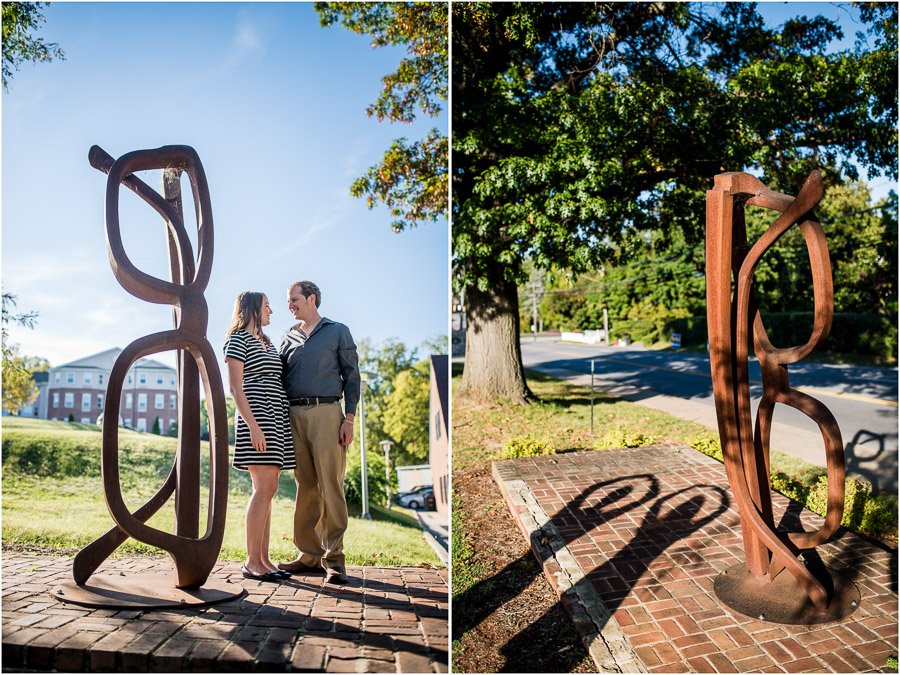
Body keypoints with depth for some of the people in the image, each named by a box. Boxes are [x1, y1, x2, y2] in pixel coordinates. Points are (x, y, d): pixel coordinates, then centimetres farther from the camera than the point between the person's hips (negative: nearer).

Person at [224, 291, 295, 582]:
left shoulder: (267, 343, 23)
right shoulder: (238, 339, -2)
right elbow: (235, 387, -11)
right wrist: (253, 425, -20)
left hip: (276, 418, 8)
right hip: (256, 417, -8)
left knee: (266, 490, 6)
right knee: (265, 488, -12)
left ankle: (263, 559, 10)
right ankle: (252, 563, -5)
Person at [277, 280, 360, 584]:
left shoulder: (338, 331, 9)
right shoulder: (288, 339, 20)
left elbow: (351, 376, 4)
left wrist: (349, 418, -6)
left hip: (325, 413, -4)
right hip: (294, 416, 4)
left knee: (331, 487, -5)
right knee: (305, 488, 6)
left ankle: (334, 558, 1)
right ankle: (310, 555, 14)